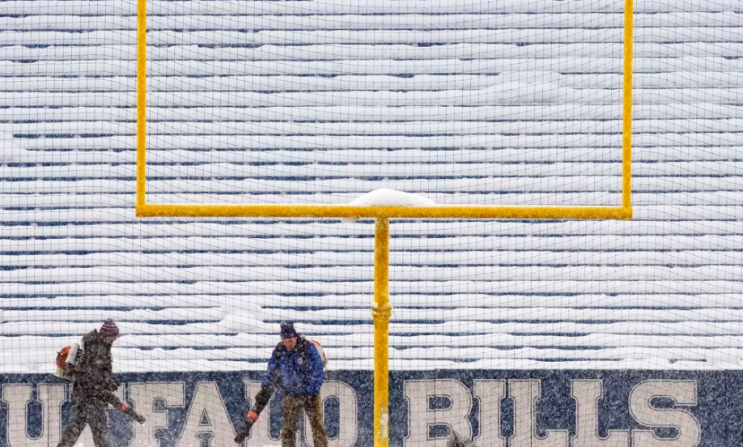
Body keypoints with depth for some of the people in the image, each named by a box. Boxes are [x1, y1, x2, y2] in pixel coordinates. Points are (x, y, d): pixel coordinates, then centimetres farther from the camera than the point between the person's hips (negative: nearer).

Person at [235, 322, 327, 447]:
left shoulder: (308, 347, -17)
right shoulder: (279, 351, -5)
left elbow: (318, 372, -16)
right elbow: (271, 373, 6)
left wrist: (313, 394, -19)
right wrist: (265, 389, 2)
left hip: (311, 394, -3)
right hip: (291, 396, 3)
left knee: (318, 426, -2)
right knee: (289, 429, 1)